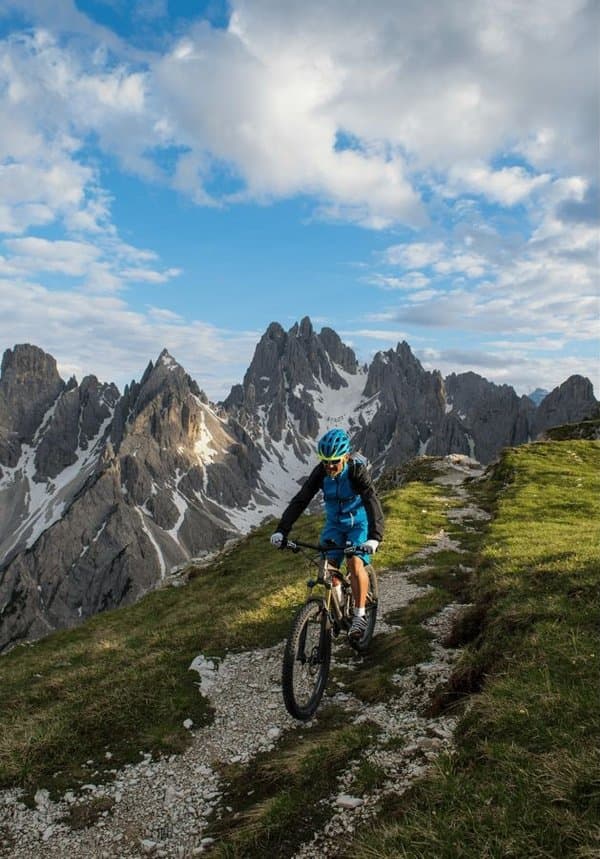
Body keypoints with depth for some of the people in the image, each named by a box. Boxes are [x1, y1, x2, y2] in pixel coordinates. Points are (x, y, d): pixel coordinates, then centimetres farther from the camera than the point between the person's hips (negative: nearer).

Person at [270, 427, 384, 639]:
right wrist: (281, 531, -31)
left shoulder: (358, 471, -27)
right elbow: (300, 501, -21)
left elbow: (373, 503, -38)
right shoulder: (320, 472, -18)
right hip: (334, 524, 4)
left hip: (359, 523, -3)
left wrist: (374, 537, -52)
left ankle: (360, 614, -7)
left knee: (355, 564, -23)